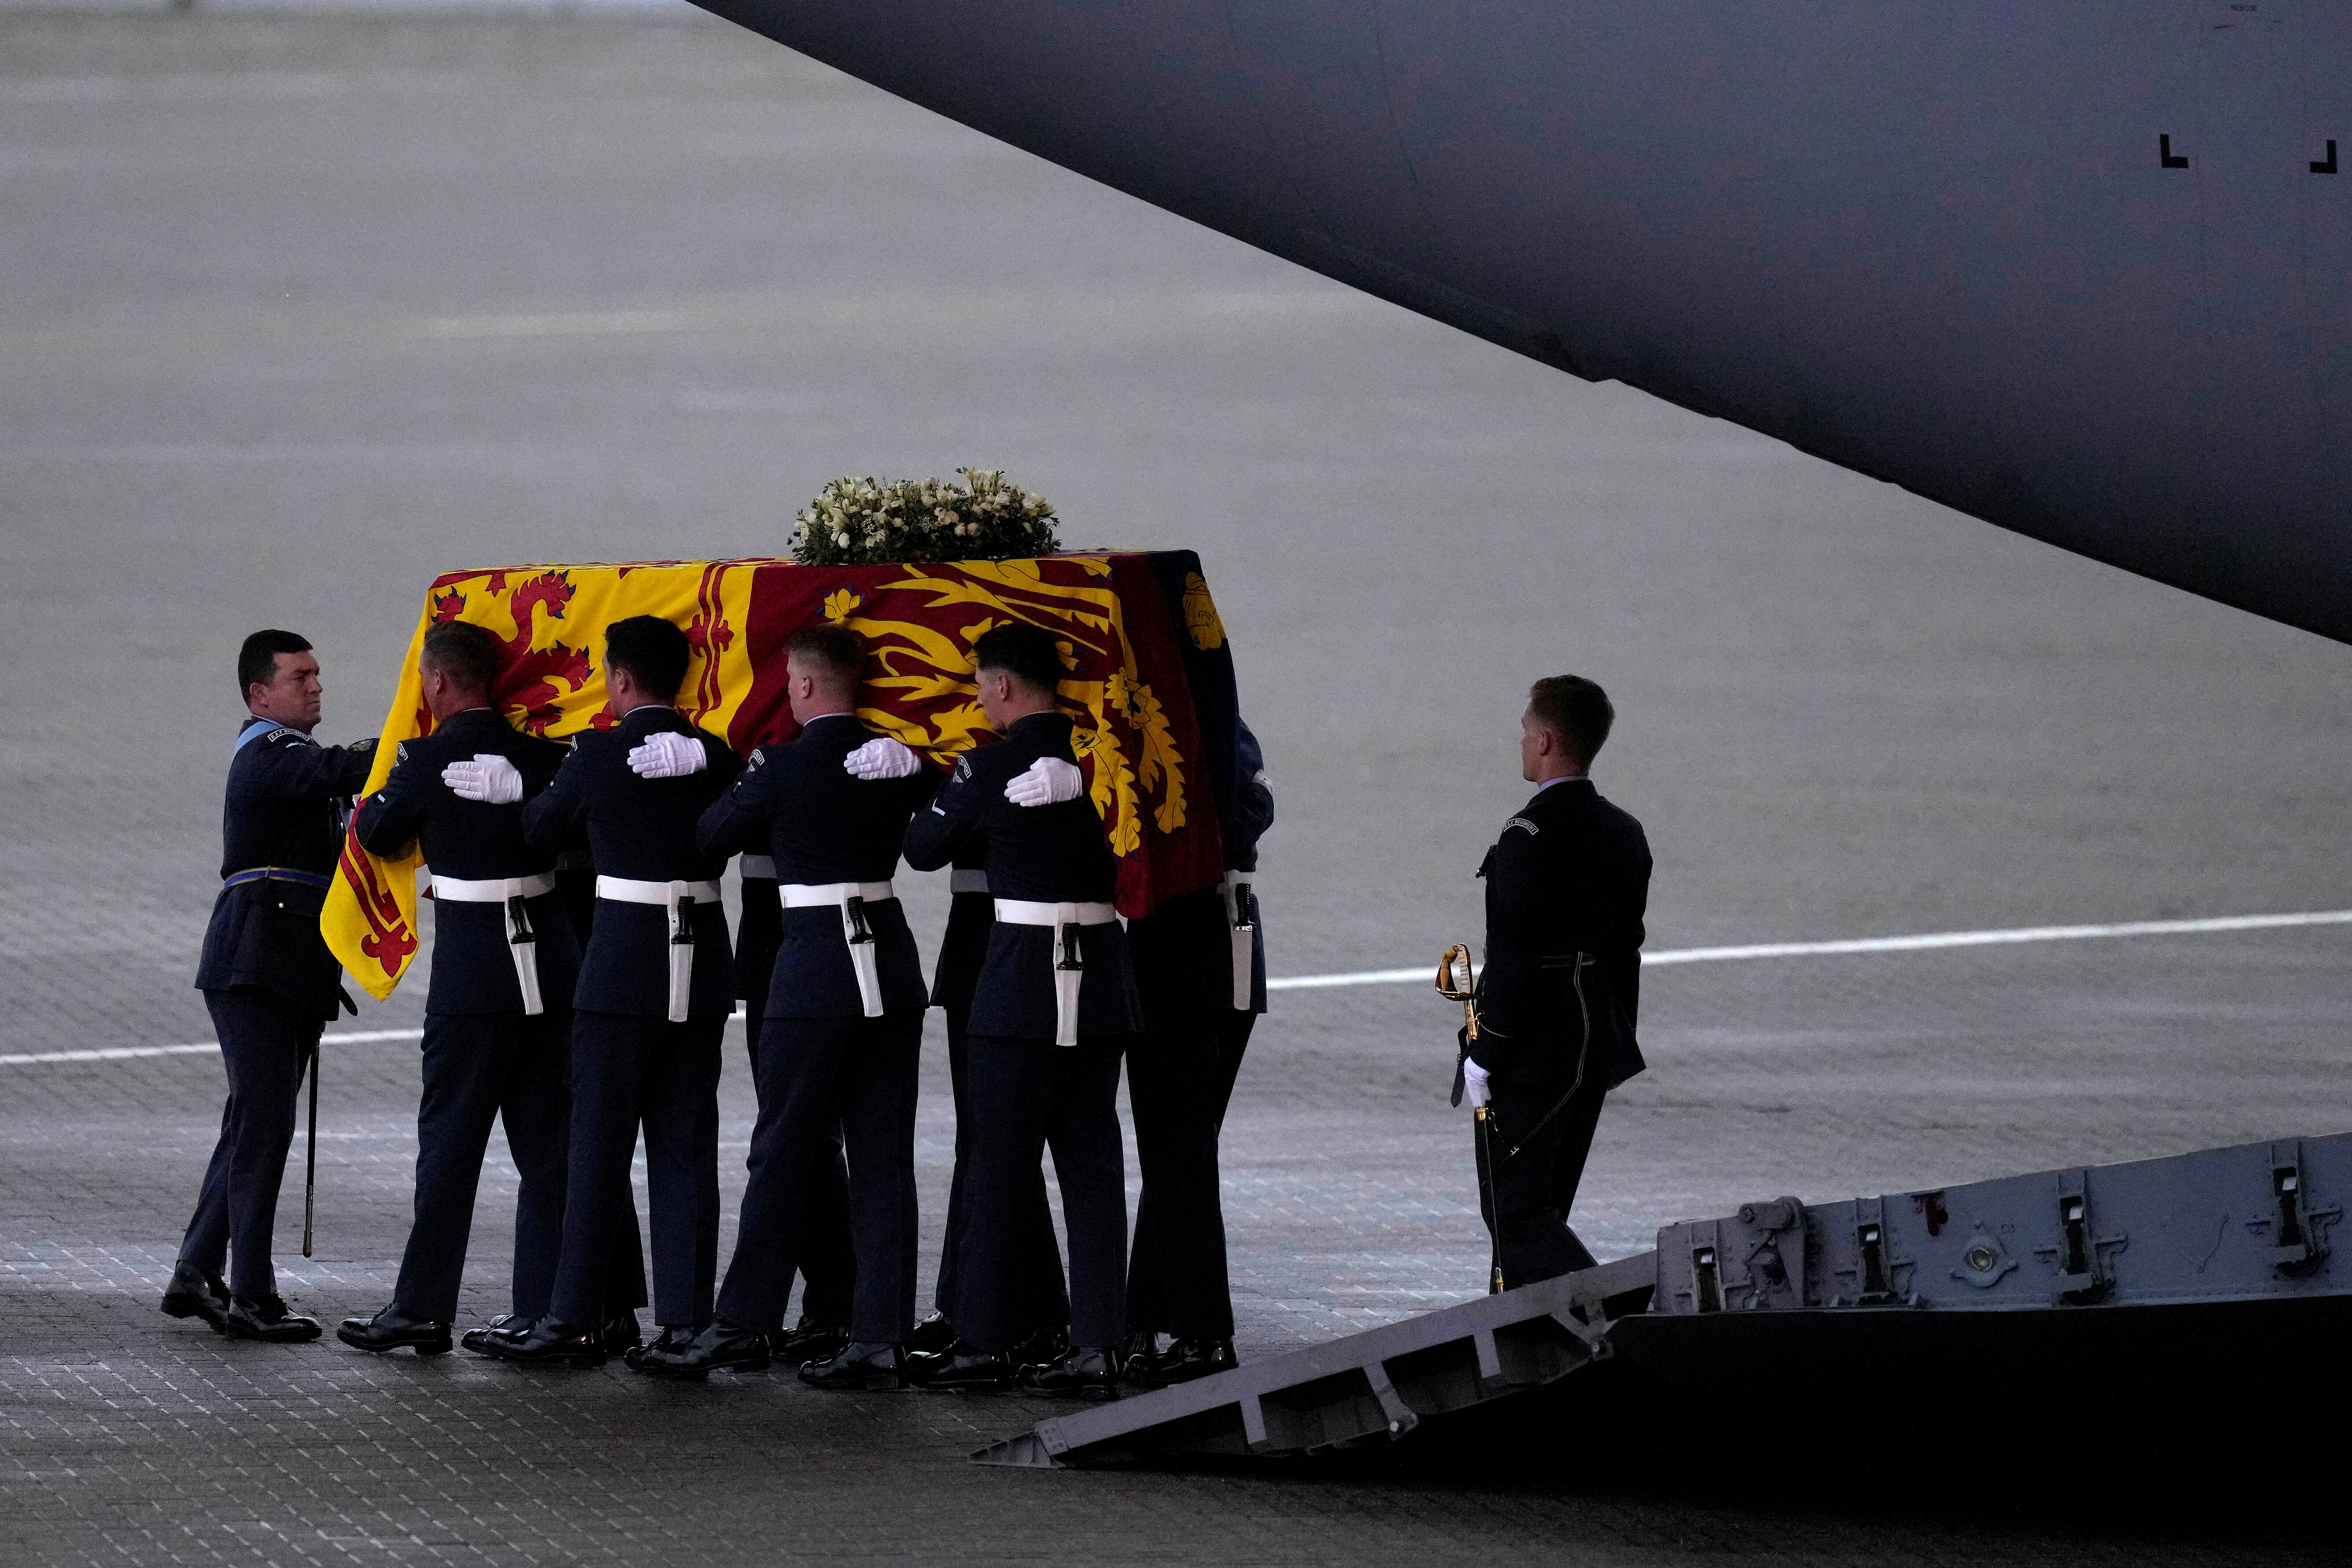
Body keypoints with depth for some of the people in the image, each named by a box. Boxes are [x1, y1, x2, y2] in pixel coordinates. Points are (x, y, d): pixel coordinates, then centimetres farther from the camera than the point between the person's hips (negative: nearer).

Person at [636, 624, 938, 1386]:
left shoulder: (786, 767, -12)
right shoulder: (899, 759, 4)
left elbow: (714, 833, 3)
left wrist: (748, 774, 21)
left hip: (817, 967, -6)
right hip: (892, 961, 6)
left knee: (785, 1153, 0)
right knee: (883, 1159, 5)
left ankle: (742, 1326, 4)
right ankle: (882, 1339, 3)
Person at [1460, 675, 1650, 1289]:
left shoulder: (1530, 836, -18)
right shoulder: (1624, 834, 8)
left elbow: (1513, 956, -21)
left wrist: (1485, 1055, -15)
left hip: (1531, 1054, -8)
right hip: (1595, 1050, 8)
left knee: (1515, 1212, -5)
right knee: (1540, 1209, 17)